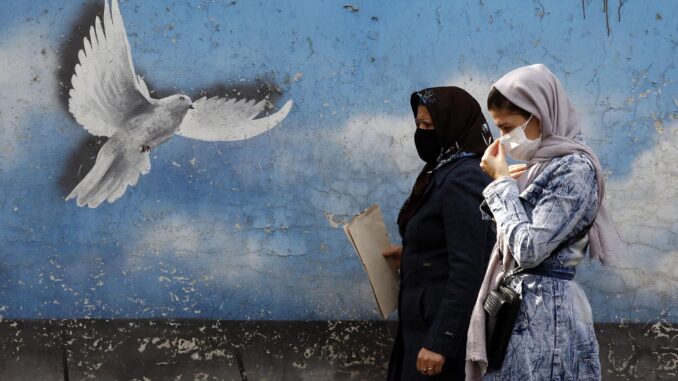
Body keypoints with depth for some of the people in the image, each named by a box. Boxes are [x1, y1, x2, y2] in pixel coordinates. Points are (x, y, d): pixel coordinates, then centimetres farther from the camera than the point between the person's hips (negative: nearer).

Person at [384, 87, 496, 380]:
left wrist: (440, 342, -26)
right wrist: (410, 255, 16)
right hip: (426, 321, 10)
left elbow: (467, 270, -24)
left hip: (446, 327, -10)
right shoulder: (446, 173, 11)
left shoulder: (463, 181, -19)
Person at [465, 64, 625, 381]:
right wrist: (505, 183, 9)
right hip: (514, 309, 9)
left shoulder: (575, 168, -13)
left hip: (544, 314, -9)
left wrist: (502, 182, -11)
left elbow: (529, 249, -21)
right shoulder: (540, 168, 14)